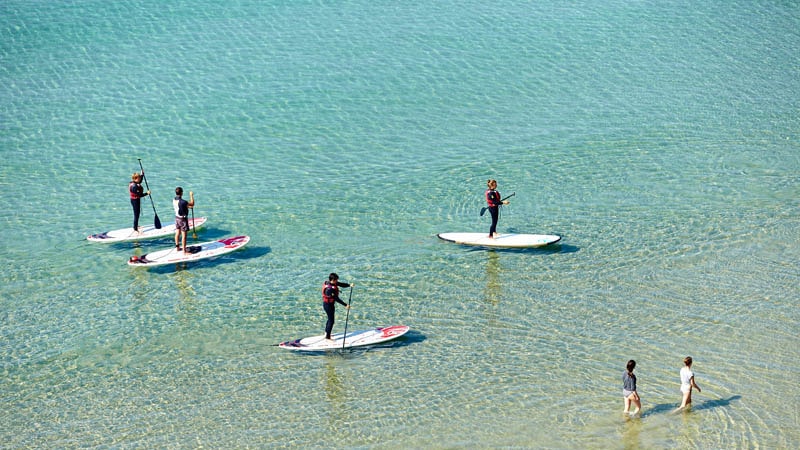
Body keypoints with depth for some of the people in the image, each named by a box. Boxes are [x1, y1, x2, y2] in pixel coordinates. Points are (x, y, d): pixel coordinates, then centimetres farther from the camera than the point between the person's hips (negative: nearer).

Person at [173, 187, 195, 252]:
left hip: (177, 218, 8)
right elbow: (192, 204, -16)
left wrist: (188, 206, 4)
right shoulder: (182, 202, -28)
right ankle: (184, 251, 2)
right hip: (183, 219, -8)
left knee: (177, 233, 19)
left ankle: (177, 247, 32)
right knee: (184, 235, -1)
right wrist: (191, 195, -9)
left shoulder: (174, 200, -4)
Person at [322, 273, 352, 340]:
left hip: (331, 304, 10)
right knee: (331, 320, 1)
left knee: (330, 319, 26)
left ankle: (326, 333, 43)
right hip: (328, 305, -10)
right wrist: (345, 305, -28)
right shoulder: (329, 289, -33)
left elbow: (341, 284, -4)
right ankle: (327, 337, 12)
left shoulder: (333, 283, -5)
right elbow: (336, 299, -31)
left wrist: (349, 285, -22)